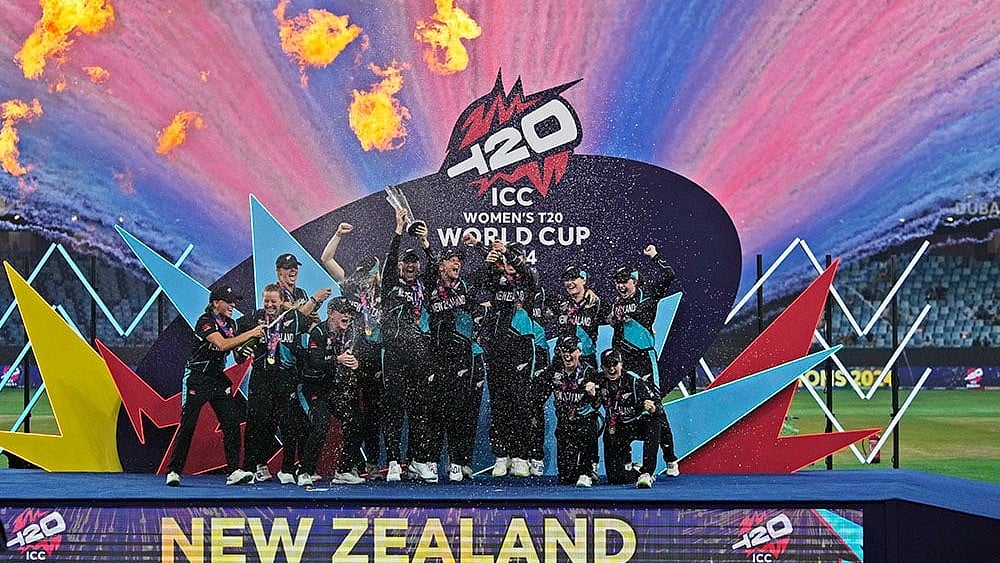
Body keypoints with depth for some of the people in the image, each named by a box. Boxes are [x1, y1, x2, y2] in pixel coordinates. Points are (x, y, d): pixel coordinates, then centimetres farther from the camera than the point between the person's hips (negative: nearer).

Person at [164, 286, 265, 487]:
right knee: (187, 425, -6)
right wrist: (250, 333, -26)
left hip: (219, 379, 7)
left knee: (232, 423, -4)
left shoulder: (230, 323, 10)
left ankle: (234, 471, -3)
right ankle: (174, 471, 3)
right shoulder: (205, 321, -15)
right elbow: (223, 344, -28)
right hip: (197, 378, -7)